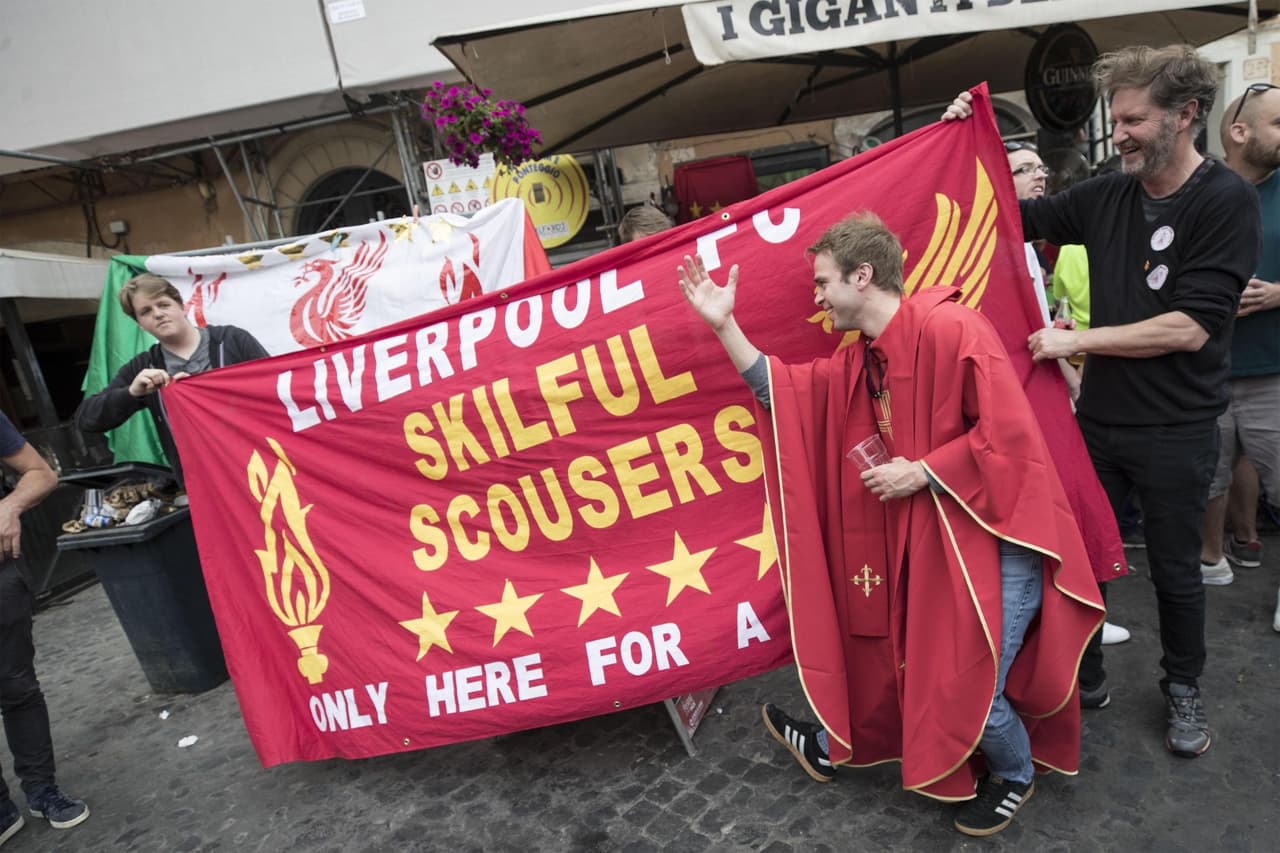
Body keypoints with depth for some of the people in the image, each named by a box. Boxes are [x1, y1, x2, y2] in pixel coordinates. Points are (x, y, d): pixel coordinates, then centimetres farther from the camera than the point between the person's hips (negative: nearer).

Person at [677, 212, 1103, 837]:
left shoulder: (949, 327, -20)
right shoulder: (857, 363, 6)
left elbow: (1008, 431, -23)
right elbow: (781, 391, 5)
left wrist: (921, 471, -19)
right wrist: (723, 324, 0)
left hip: (994, 535, -7)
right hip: (924, 536, 8)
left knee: (971, 690, 0)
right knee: (886, 647, 18)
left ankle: (1014, 776, 33)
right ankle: (835, 745, 40)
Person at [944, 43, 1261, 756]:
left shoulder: (1227, 203, -12)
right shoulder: (1107, 198, 1)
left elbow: (1191, 327, -20)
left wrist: (1077, 340, -18)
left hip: (1178, 432, -4)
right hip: (1100, 419, 4)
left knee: (1174, 569, 12)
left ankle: (1184, 691, 37)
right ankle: (1085, 677, 33)